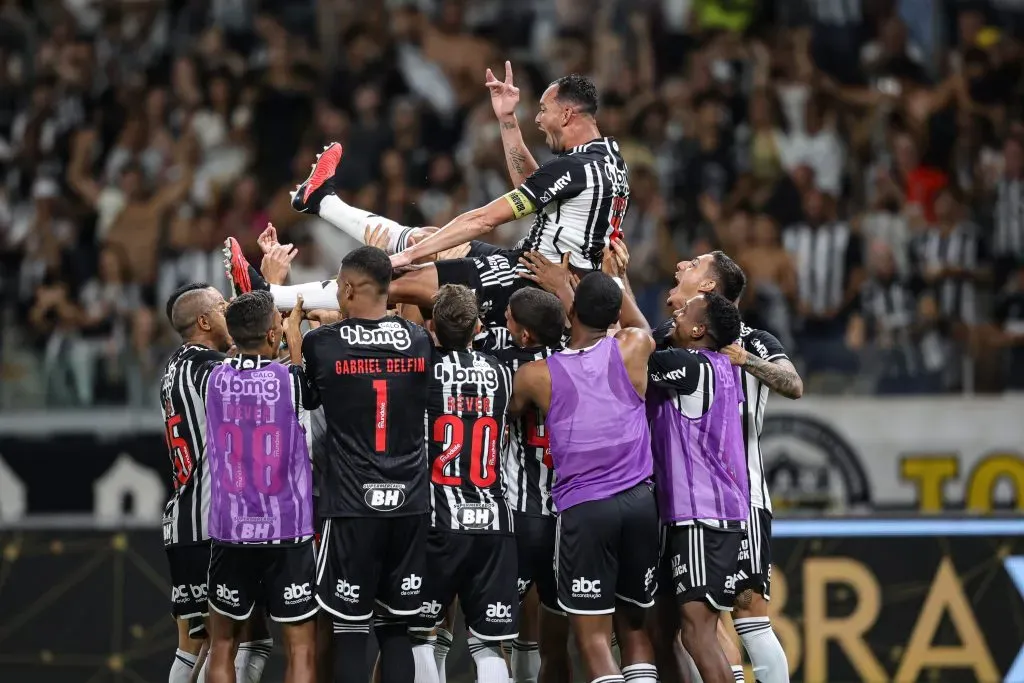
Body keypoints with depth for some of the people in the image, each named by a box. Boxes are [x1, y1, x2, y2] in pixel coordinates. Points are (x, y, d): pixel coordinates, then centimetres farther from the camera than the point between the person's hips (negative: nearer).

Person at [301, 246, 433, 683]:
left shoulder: (321, 344, -7)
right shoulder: (420, 341, 2)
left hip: (350, 505, -3)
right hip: (410, 504, 3)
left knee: (349, 629, 3)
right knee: (396, 628, 10)